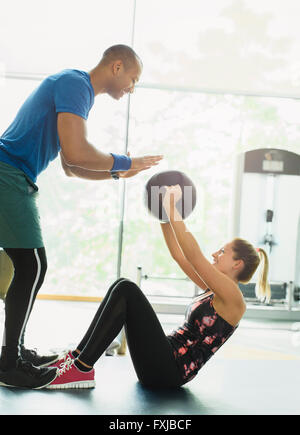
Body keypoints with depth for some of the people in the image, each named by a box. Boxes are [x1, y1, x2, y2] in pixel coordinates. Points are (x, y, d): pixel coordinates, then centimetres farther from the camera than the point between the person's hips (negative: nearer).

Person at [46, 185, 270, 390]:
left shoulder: (233, 297, -7)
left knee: (126, 290, -17)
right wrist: (164, 213, 15)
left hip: (168, 371, -9)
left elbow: (194, 257, -18)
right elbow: (178, 255, 20)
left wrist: (173, 210, -16)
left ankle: (81, 369, -18)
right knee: (122, 287, 0)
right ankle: (78, 356, -4)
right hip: (164, 366, 9)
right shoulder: (214, 290, 19)